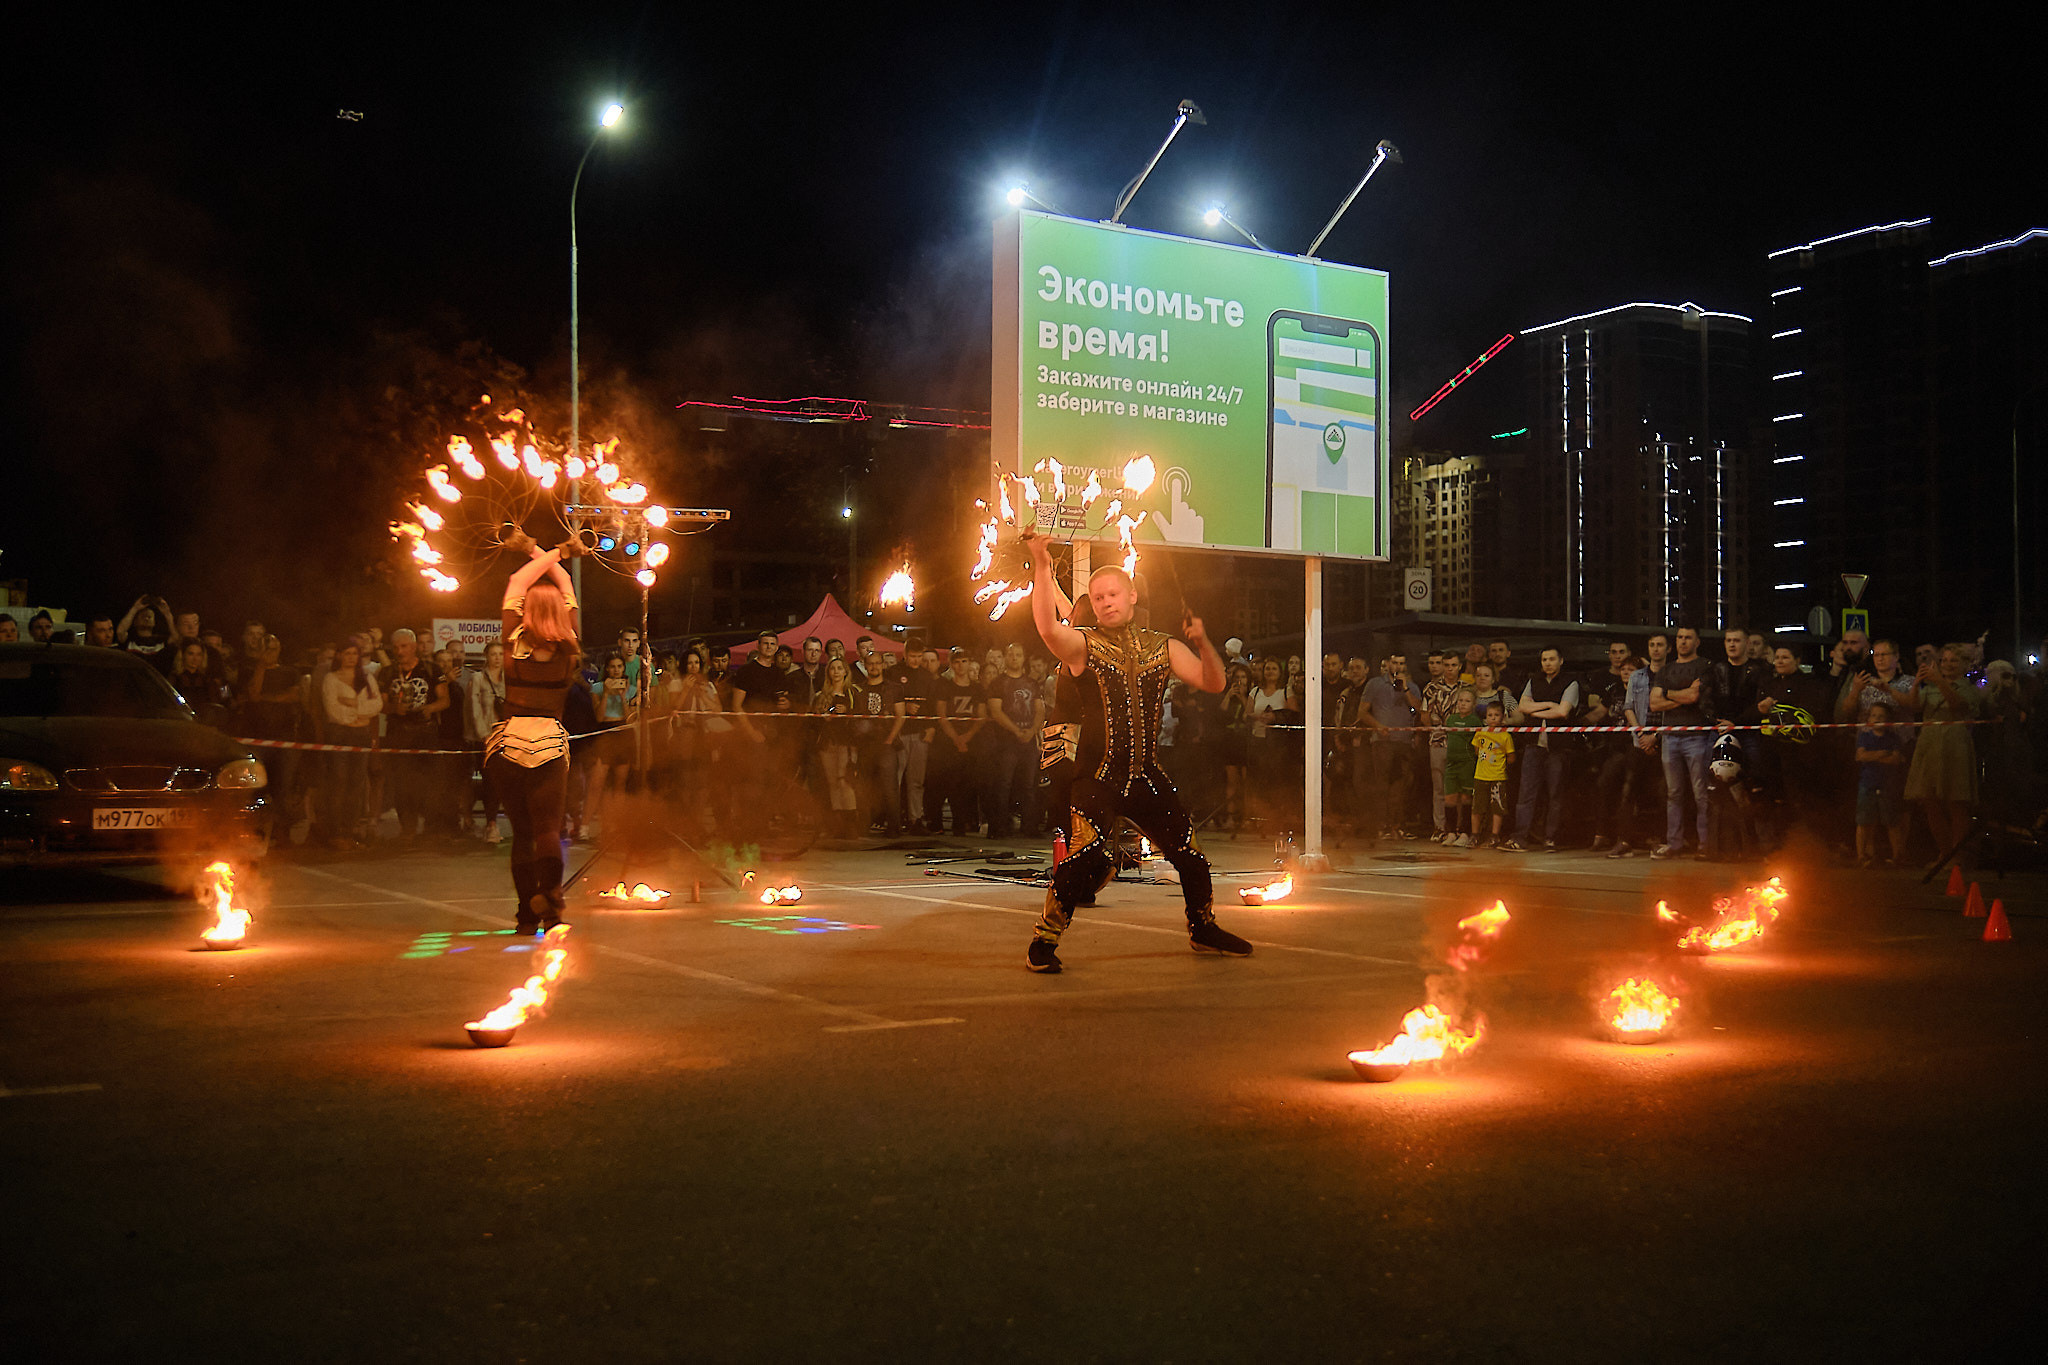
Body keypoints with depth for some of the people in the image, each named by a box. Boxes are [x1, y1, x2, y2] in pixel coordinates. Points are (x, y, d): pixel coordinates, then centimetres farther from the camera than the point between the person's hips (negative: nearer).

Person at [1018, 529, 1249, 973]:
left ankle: (1203, 929, 33)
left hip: (1147, 777, 4)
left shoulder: (1162, 648, 12)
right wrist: (1042, 566, -29)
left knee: (1191, 856, 8)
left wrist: (1202, 644, -10)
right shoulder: (1082, 645, 0)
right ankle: (1043, 942, -6)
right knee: (1082, 859, -21)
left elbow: (1213, 683, 7)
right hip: (1098, 777, -4)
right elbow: (1048, 627, -22)